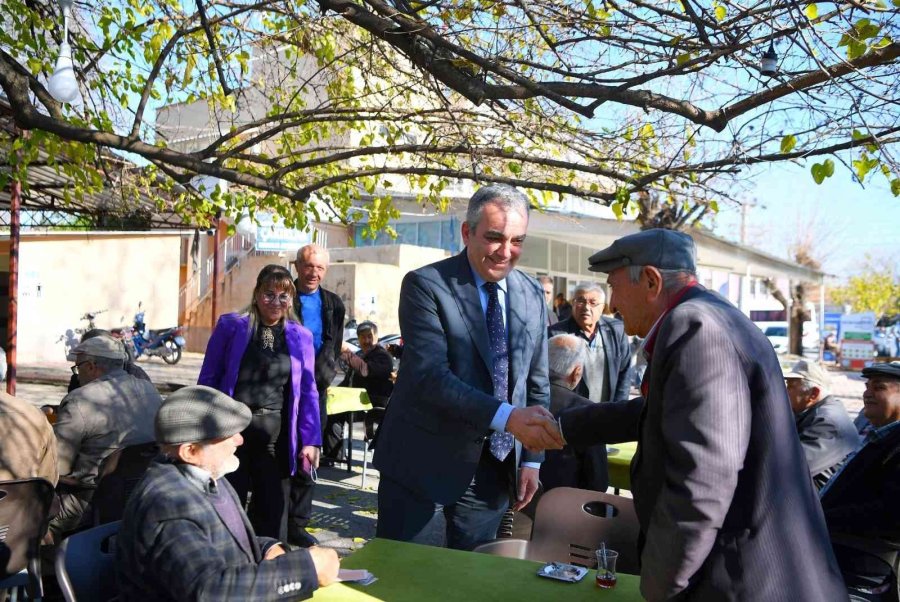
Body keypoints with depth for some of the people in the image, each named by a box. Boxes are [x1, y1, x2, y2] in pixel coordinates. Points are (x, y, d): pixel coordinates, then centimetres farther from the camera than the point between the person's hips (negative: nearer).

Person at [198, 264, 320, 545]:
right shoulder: (230, 326, 0)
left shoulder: (301, 337, 6)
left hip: (276, 438, 2)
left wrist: (310, 440, 2)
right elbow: (208, 379, 2)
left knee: (273, 512, 9)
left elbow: (308, 392, 7)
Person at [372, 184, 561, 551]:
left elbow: (537, 382, 12)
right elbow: (429, 375, -22)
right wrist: (506, 417, -31)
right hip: (424, 467, -4)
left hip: (493, 472, 5)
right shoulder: (425, 285, -11)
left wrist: (531, 459, 7)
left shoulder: (533, 297, 6)